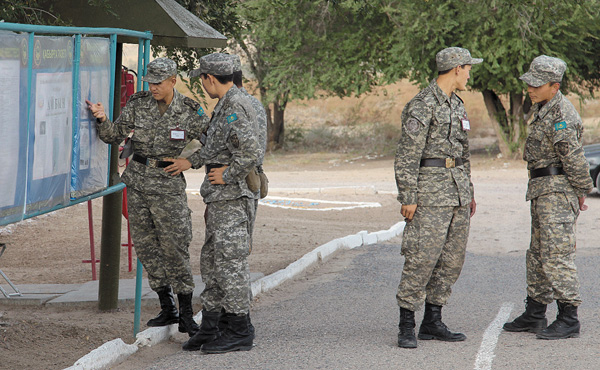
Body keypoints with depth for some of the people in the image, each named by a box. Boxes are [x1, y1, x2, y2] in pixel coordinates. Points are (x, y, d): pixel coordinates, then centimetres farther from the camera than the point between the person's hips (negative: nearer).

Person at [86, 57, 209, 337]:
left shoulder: (190, 112, -5)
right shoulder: (138, 104, 1)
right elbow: (115, 136, 0)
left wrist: (189, 162, -8)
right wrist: (102, 119, -18)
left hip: (169, 185, -4)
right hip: (138, 182, 4)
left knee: (175, 248, -6)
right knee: (146, 247, 7)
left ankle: (186, 315, 0)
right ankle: (167, 309, 17)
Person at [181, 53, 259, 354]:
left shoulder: (237, 107, -17)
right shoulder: (225, 106, 16)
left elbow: (250, 153, -26)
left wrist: (226, 175, -17)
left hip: (231, 197, -11)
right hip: (219, 199, 11)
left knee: (230, 261, -7)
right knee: (211, 262, 13)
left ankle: (240, 331, -2)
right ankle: (209, 327, 19)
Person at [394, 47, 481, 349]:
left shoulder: (456, 105, 17)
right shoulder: (422, 105, -11)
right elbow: (407, 156, -14)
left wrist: (468, 193, 21)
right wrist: (408, 198, -18)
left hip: (458, 193, 9)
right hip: (431, 192, -9)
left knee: (452, 259, 8)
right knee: (422, 257, -10)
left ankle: (432, 323, 14)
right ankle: (406, 327, -6)